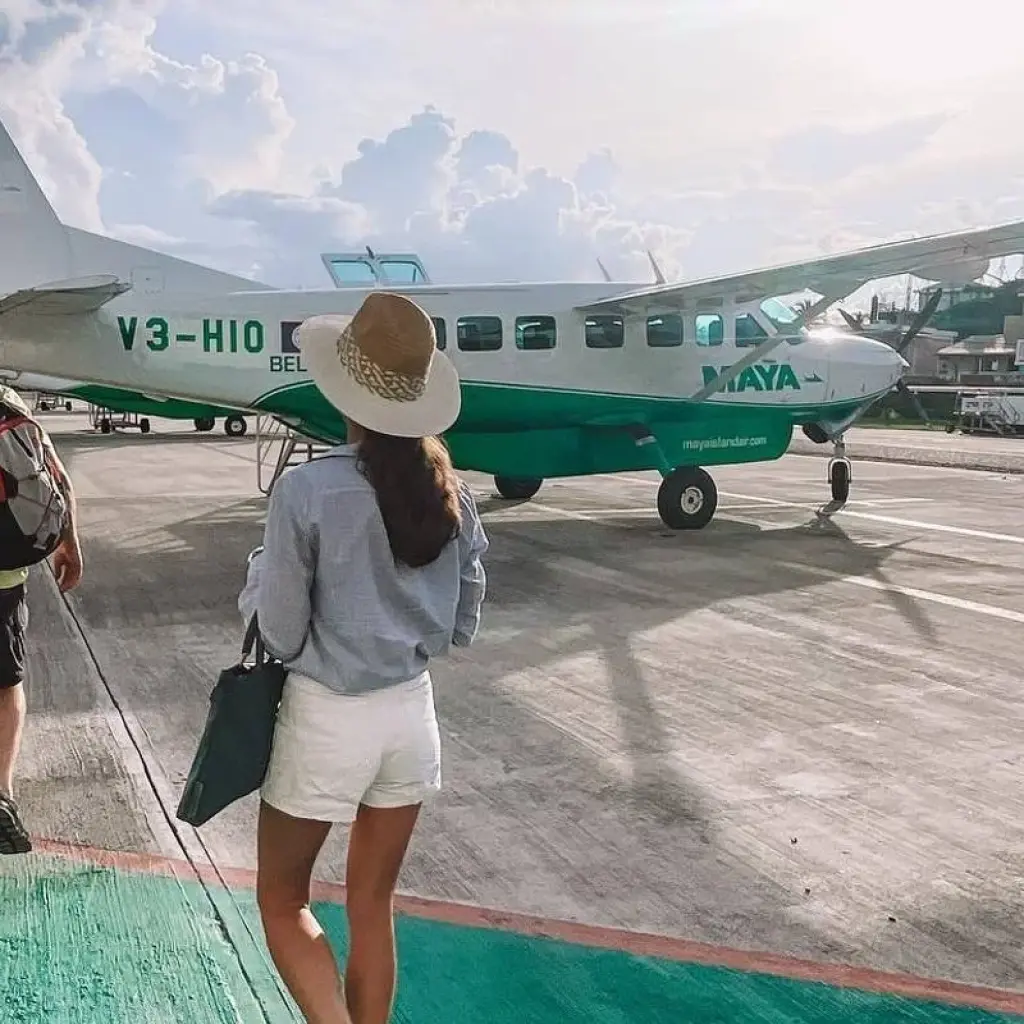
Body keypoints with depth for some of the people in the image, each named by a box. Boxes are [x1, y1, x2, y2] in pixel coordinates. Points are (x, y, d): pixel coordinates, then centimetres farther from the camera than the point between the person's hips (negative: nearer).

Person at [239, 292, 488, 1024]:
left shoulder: (307, 489, -19)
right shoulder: (451, 492, -4)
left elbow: (278, 635, -13)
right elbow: (462, 626, 5)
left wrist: (260, 573, 4)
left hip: (326, 718, -5)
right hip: (413, 712, 5)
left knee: (282, 898, 17)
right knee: (373, 906, 20)